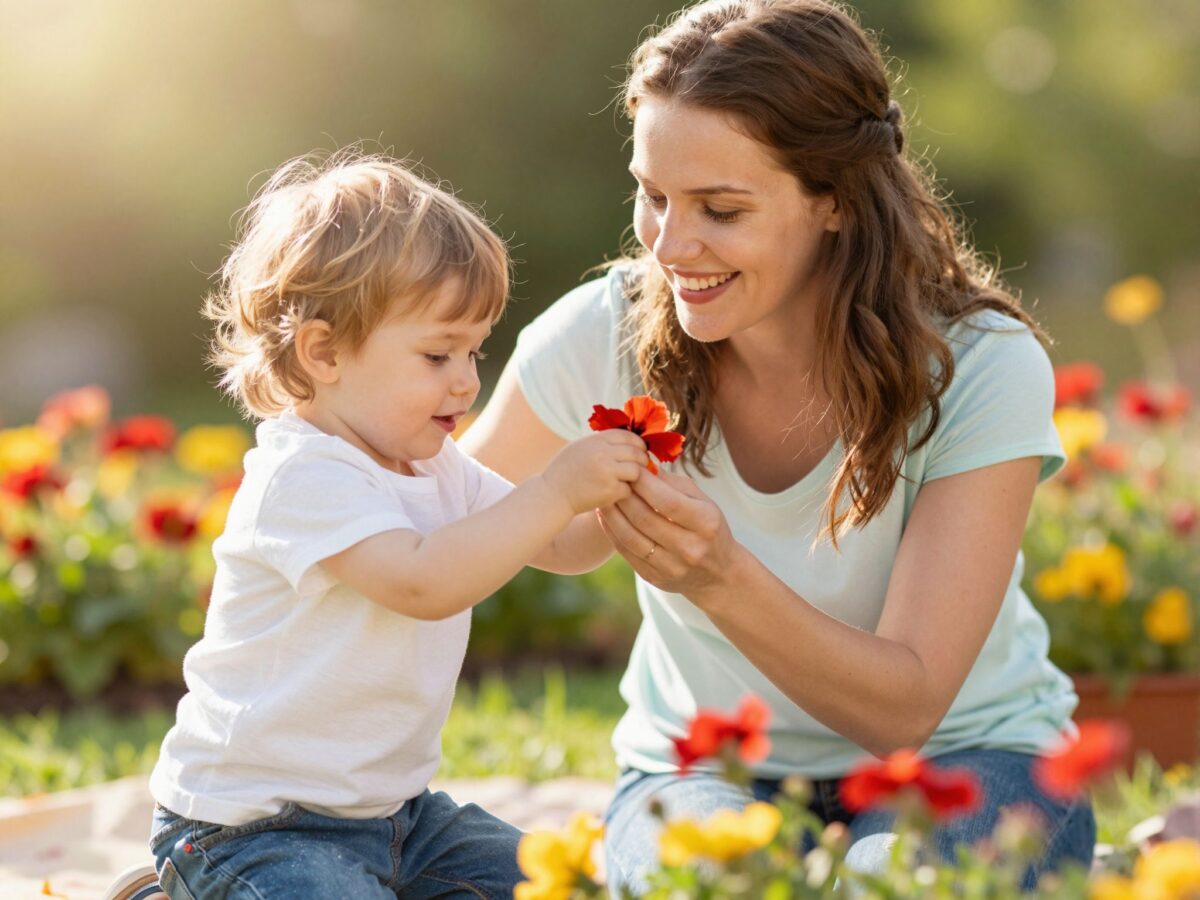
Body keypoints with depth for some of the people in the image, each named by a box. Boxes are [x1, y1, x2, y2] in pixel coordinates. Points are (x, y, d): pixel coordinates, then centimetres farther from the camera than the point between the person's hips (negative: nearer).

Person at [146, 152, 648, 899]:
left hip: (392, 805, 9)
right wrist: (558, 491, -34)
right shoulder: (302, 476, -21)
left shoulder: (437, 472, 10)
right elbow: (420, 580, -34)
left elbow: (559, 548, 13)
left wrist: (611, 498, -8)